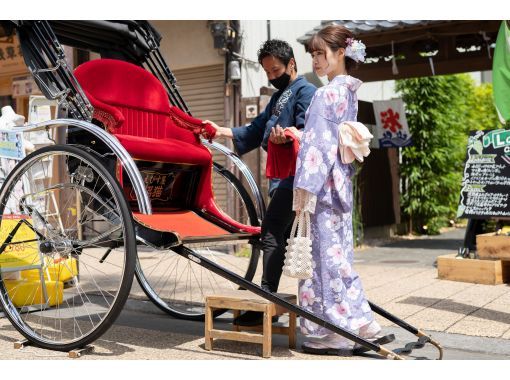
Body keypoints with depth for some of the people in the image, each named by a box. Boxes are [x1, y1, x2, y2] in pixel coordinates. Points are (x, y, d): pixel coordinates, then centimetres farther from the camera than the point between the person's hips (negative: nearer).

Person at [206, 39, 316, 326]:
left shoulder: (306, 92, -4)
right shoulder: (279, 97, 25)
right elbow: (256, 131, 24)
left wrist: (287, 134, -38)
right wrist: (222, 132, 13)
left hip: (293, 176, -10)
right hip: (282, 176, 10)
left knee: (271, 235, -14)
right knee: (279, 238, 12)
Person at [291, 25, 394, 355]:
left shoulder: (326, 95, -14)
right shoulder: (350, 92, 13)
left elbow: (317, 145, -18)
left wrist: (303, 191, -18)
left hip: (323, 188, -9)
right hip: (342, 186, 9)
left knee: (326, 255, -1)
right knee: (339, 253, 14)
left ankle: (332, 334, 8)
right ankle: (362, 324, 19)